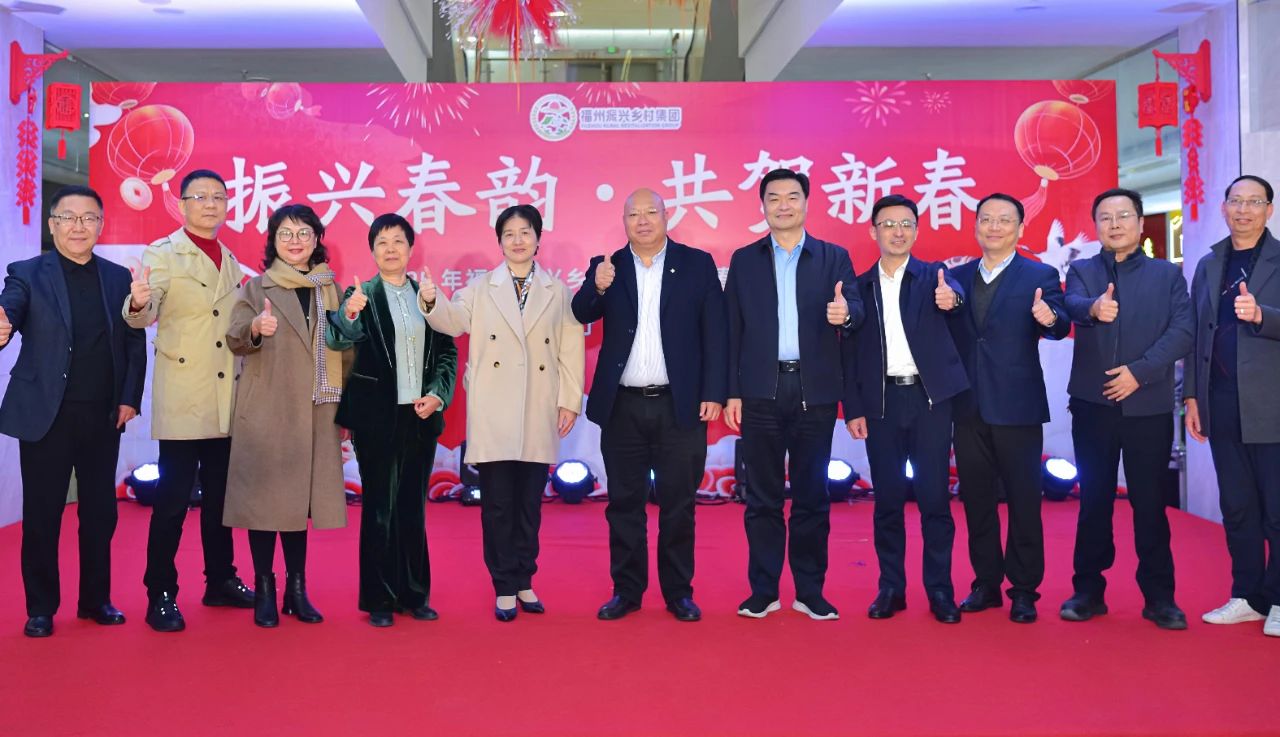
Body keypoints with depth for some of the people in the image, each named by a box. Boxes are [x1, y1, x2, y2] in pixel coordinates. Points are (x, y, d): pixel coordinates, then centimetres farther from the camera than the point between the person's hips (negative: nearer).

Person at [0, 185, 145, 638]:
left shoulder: (119, 278, 7)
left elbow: (135, 343, 8)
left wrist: (130, 398, 0)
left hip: (103, 416, 3)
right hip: (45, 415, -2)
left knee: (100, 512, 10)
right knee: (41, 515, 6)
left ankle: (96, 600, 24)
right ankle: (41, 608, 19)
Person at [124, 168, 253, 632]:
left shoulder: (231, 262, 14)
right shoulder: (162, 254, -5)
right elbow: (143, 317, -20)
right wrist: (138, 304, -41)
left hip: (226, 402, 6)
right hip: (183, 401, -6)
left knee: (220, 494, 14)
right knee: (172, 499, -3)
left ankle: (221, 581, 26)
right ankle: (160, 596, 8)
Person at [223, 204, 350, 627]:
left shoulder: (331, 290, 11)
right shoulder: (256, 288, 3)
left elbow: (345, 350, 12)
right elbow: (235, 340, -10)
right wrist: (256, 328, -33)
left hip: (315, 413, 3)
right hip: (266, 413, -2)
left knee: (301, 497, 8)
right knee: (264, 496, -1)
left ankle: (297, 589, 17)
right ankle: (264, 591, 10)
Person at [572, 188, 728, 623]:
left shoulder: (697, 264, 2)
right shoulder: (606, 268, 7)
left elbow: (715, 333, -1)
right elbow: (582, 314, -7)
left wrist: (714, 393, -8)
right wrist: (598, 287, -27)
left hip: (679, 405, -1)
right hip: (622, 407, 2)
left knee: (678, 504, 7)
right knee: (624, 503, 8)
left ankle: (678, 592, 19)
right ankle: (626, 590, 19)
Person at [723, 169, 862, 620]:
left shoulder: (834, 258, 8)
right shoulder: (744, 260, 9)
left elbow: (855, 310, -4)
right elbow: (733, 330, 5)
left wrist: (845, 312, -28)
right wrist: (731, 392, 0)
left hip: (814, 392, 0)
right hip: (761, 392, 0)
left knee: (811, 495, 6)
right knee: (762, 495, 5)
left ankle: (810, 591, 15)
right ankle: (763, 590, 14)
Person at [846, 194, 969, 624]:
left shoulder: (933, 275, 5)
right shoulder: (859, 287, 9)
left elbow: (953, 297, -19)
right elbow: (850, 353, 8)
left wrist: (951, 299, -43)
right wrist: (853, 408, 1)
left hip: (930, 399, -1)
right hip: (880, 403, 1)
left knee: (935, 498, 1)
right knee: (887, 499, 6)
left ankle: (940, 591, 11)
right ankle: (891, 588, 15)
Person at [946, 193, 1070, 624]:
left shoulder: (1040, 276, 0)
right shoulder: (957, 277, 11)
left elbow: (1061, 326, -14)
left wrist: (1050, 319, -35)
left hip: (1017, 407, -3)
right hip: (968, 407, 4)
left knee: (1023, 501, 3)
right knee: (976, 500, 11)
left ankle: (1024, 589, 14)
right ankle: (986, 583, 23)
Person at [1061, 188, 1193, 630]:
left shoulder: (1168, 275, 8)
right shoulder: (1081, 271, 8)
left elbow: (1182, 331, -4)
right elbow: (1073, 305, -14)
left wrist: (1140, 371, -15)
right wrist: (1093, 308, -37)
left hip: (1149, 405, 0)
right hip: (1093, 403, 1)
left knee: (1150, 502, 4)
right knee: (1094, 499, 8)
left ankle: (1159, 596, 14)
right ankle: (1088, 590, 17)